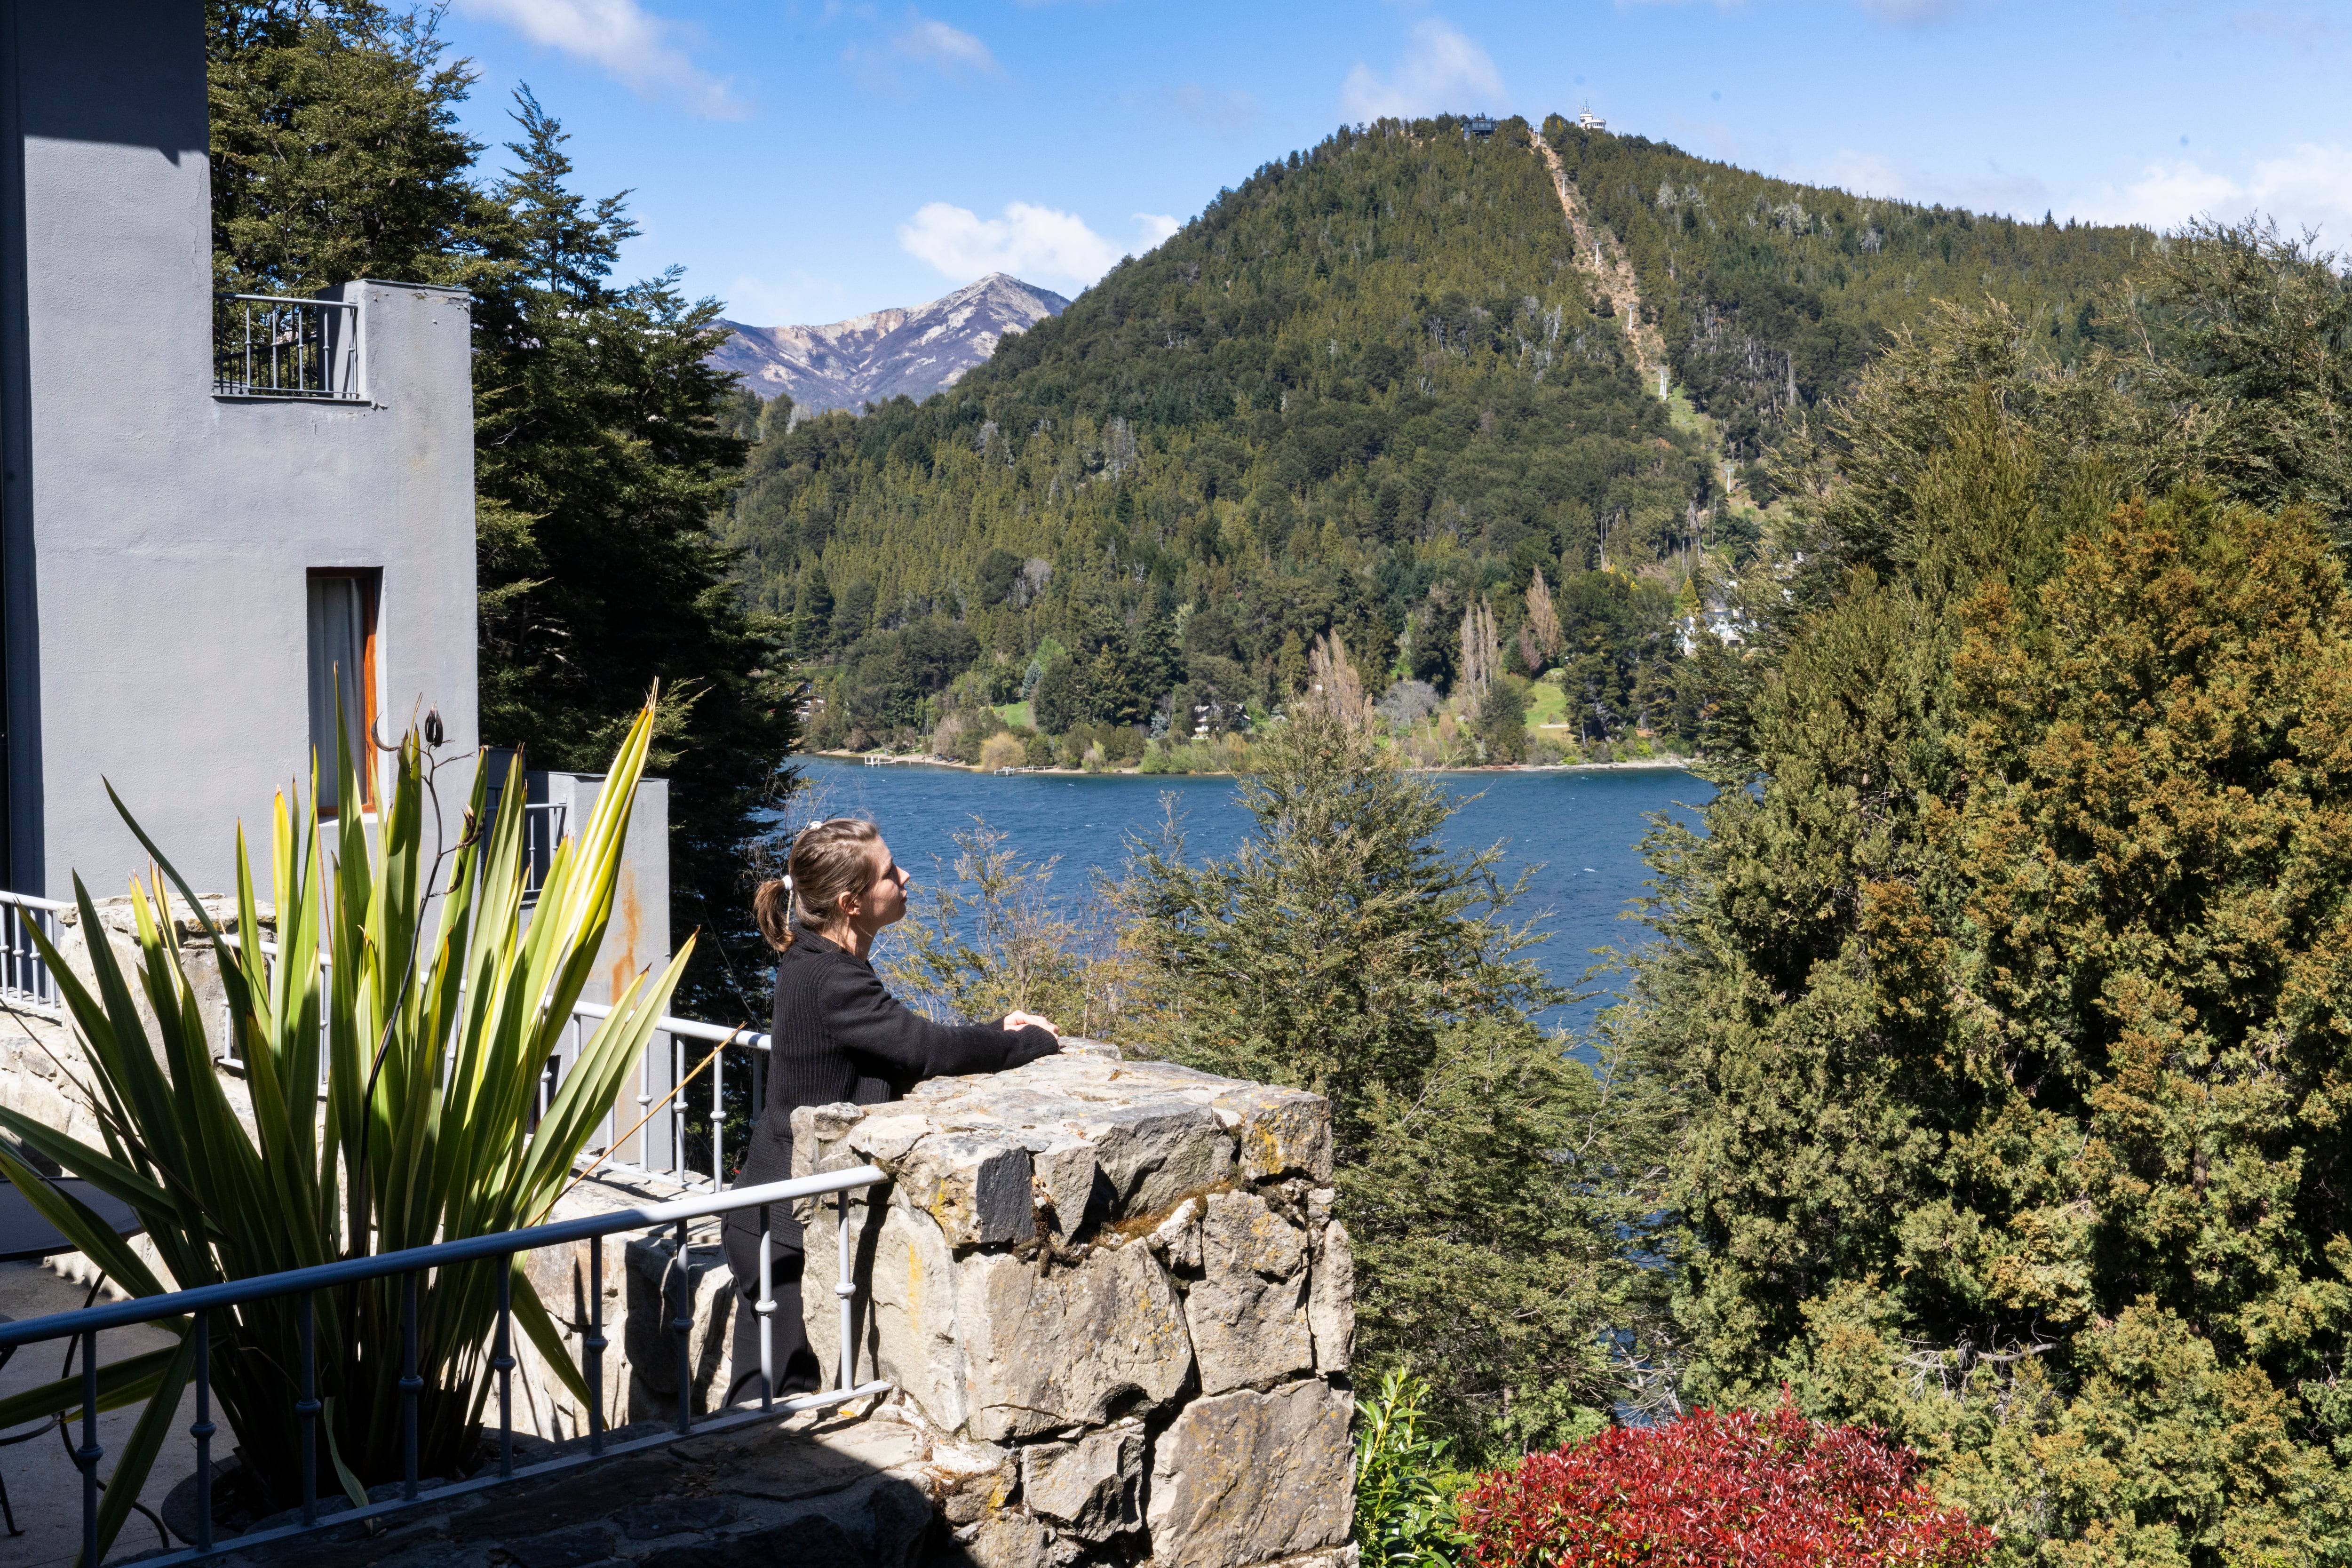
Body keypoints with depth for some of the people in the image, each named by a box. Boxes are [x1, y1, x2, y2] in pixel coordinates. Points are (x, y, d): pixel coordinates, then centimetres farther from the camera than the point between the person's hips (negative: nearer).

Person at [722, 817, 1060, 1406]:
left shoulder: (815, 965, 8)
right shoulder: (829, 981, -23)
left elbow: (905, 1046, 16)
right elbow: (931, 1048, -25)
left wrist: (998, 1032, 4)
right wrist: (1035, 1042, -9)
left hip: (777, 1218, 10)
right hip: (790, 1226, -10)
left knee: (762, 1393, 14)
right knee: (782, 1394, -1)